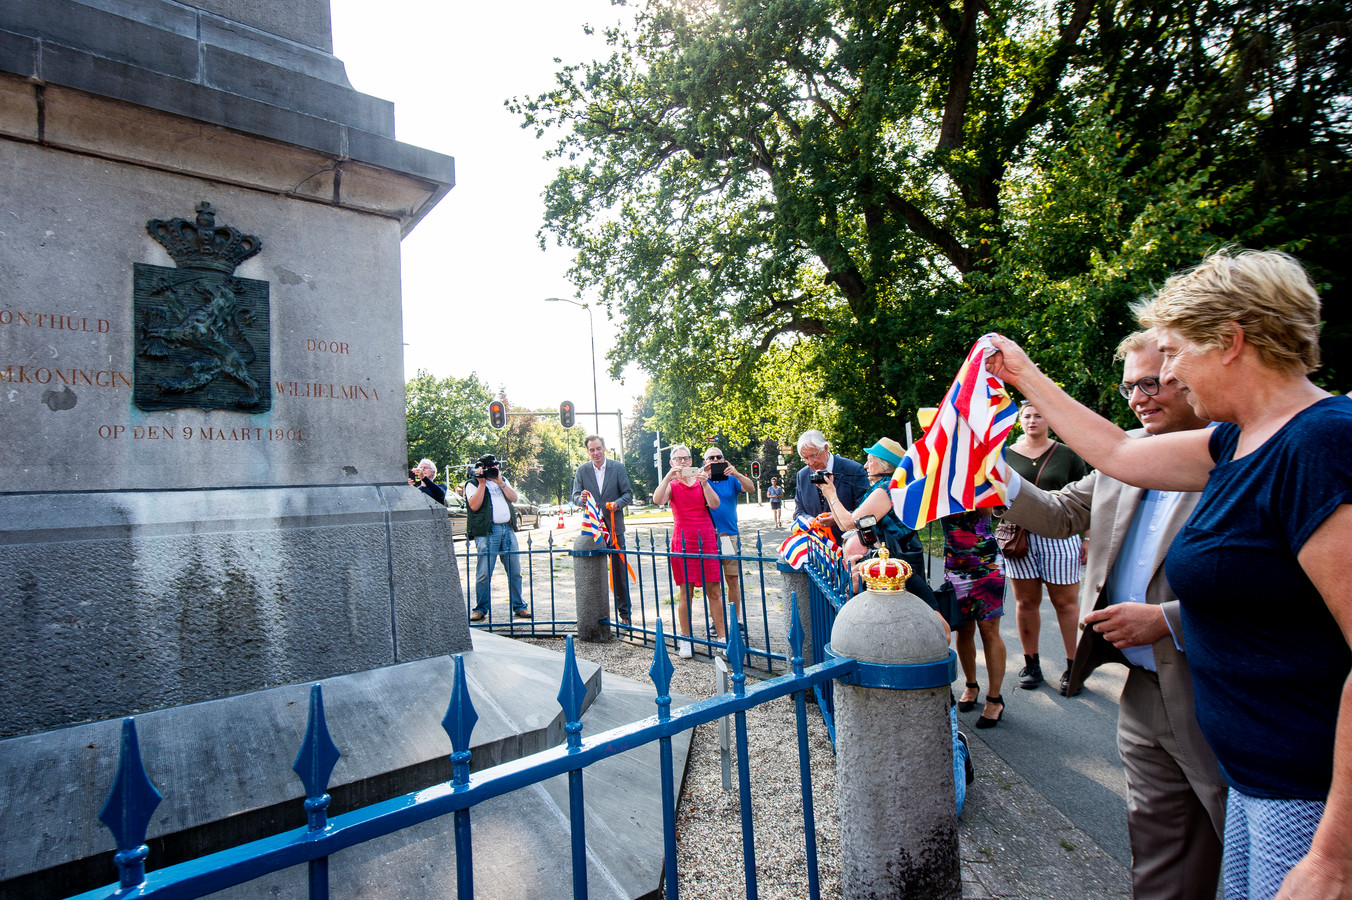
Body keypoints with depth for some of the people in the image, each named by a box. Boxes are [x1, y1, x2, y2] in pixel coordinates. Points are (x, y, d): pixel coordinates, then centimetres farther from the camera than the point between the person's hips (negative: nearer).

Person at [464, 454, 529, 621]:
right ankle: (480, 609, 7)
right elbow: (474, 506, -10)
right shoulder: (472, 484, 5)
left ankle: (519, 607, 16)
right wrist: (482, 483, -10)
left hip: (507, 529, 5)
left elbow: (514, 498, 7)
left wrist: (500, 482, -2)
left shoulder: (502, 481, 21)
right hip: (487, 532, -5)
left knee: (515, 571, 7)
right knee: (484, 573, -6)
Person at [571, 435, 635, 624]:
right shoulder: (582, 470, 6)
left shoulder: (618, 467, 2)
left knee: (619, 570, 2)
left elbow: (628, 493, 1)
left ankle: (624, 612, 13)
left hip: (614, 525, -1)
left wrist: (617, 503, -19)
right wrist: (581, 498, -19)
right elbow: (575, 496, 4)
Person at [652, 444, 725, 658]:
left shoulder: (701, 481, 11)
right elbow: (657, 500, -15)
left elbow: (714, 505, -4)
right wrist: (669, 476, -22)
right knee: (685, 592, 0)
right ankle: (685, 641, 9)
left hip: (706, 539, 2)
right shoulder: (671, 485, 7)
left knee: (714, 591, 2)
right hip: (683, 541, -1)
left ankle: (723, 637, 9)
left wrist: (704, 483, -16)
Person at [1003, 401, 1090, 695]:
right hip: (1018, 536, 1)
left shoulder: (1067, 455, 7)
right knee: (1026, 602, 6)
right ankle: (1031, 664, 18)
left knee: (1065, 602, 2)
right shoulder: (1007, 456, 10)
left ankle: (1073, 666, 14)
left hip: (1060, 536, -1)